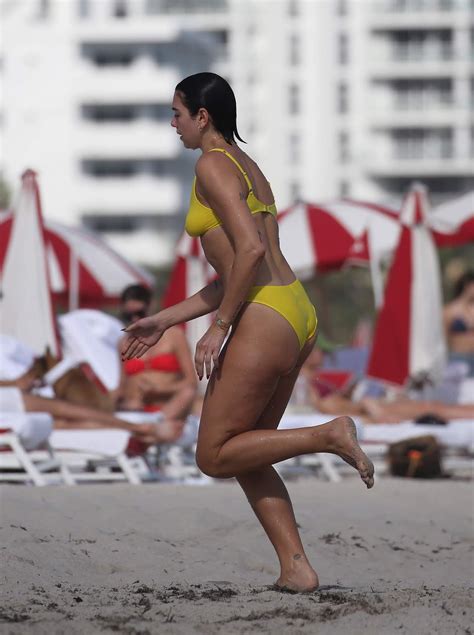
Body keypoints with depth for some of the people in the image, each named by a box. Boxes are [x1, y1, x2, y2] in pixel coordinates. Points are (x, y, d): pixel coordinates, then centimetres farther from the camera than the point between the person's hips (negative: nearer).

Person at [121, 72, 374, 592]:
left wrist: (219, 328, -13)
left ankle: (329, 436, -9)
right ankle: (296, 568, 8)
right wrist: (164, 320, 26)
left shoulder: (212, 166, -7)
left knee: (214, 457, 0)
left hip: (265, 322, -10)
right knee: (244, 455, 15)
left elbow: (250, 249, -20)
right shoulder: (249, 168, 21)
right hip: (296, 315, 10)